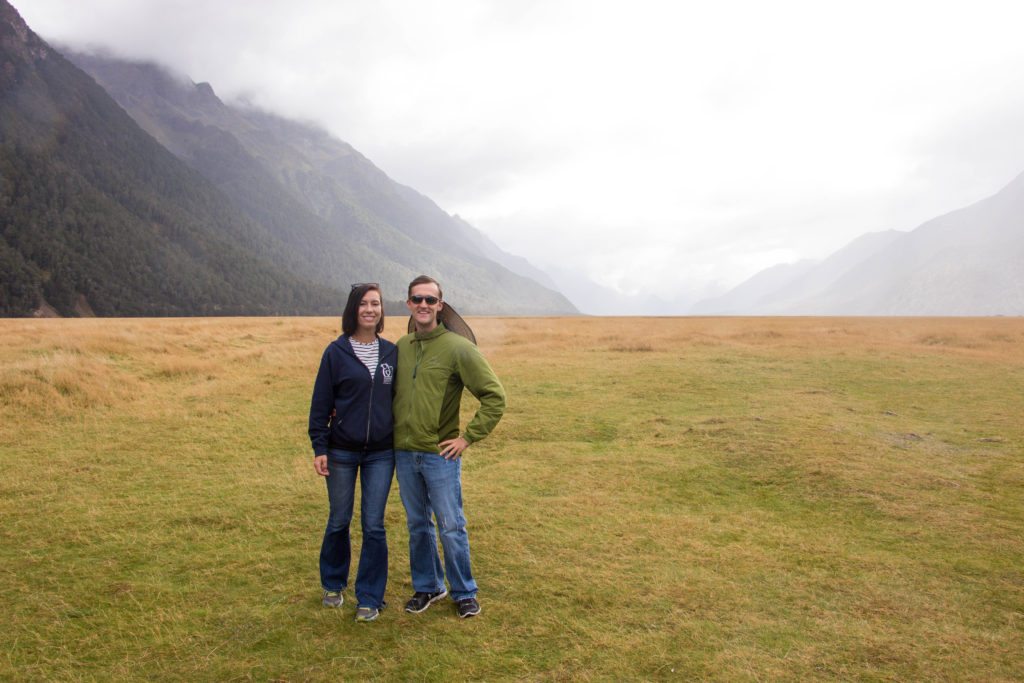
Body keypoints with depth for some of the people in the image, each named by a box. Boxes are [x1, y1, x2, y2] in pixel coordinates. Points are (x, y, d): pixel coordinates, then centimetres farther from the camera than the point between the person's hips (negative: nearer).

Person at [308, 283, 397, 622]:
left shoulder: (391, 352, 3)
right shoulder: (337, 351, -5)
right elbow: (321, 402, -4)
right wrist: (319, 448, -7)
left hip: (381, 454, 1)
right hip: (342, 452, -1)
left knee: (374, 526, 3)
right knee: (339, 521, 12)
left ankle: (370, 598, 16)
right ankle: (333, 584, 34)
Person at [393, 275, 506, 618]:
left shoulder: (458, 347, -10)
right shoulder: (400, 347, 6)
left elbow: (494, 396, -10)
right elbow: (390, 393, 21)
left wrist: (468, 437, -11)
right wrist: (394, 433, 10)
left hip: (440, 455, -4)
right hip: (403, 454, 5)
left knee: (451, 527, 5)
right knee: (418, 525, 16)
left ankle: (464, 593, 23)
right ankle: (427, 586, 33)